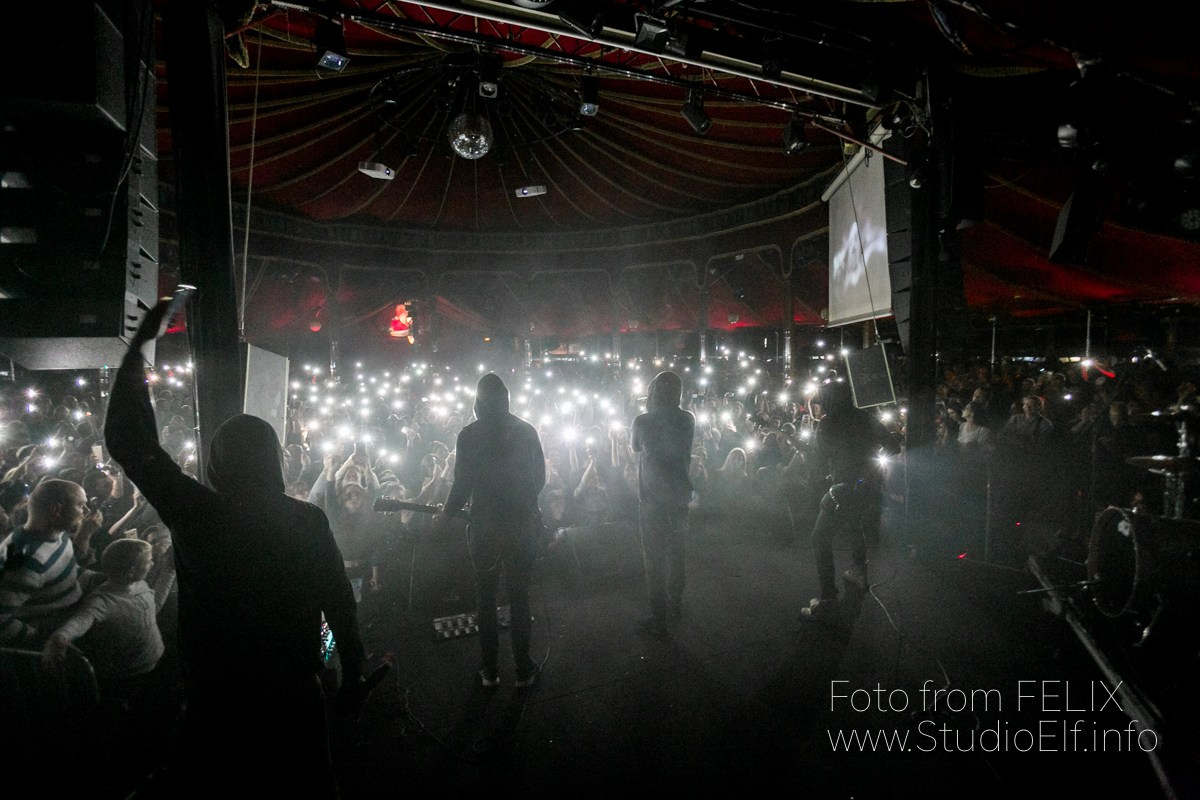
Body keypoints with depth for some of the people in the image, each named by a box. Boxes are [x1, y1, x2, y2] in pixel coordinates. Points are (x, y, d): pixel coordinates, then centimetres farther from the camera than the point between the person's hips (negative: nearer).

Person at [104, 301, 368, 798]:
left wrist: (139, 343, -1)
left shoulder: (194, 513, -15)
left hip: (210, 701, 0)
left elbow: (128, 441, -6)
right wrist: (353, 676, 7)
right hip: (293, 701, 1)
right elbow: (339, 603, -6)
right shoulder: (308, 520, -11)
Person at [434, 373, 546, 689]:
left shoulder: (468, 435, -7)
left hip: (485, 526, -1)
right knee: (520, 597, 11)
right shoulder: (526, 431, -2)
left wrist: (446, 515, 10)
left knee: (486, 598, 13)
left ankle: (490, 670, 21)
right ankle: (523, 669, 20)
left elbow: (462, 484, -7)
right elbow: (540, 477, 3)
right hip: (523, 524, 1)